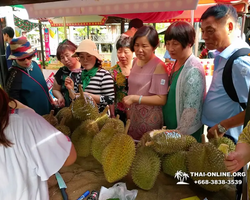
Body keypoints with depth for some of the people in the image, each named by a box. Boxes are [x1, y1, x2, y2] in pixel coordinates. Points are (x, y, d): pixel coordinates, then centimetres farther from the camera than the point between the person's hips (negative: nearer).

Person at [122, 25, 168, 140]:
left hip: (149, 121, -7)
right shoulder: (136, 61, 5)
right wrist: (129, 104, 13)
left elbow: (161, 99, -19)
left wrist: (135, 98, -24)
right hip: (133, 117, 7)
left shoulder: (158, 66, -17)